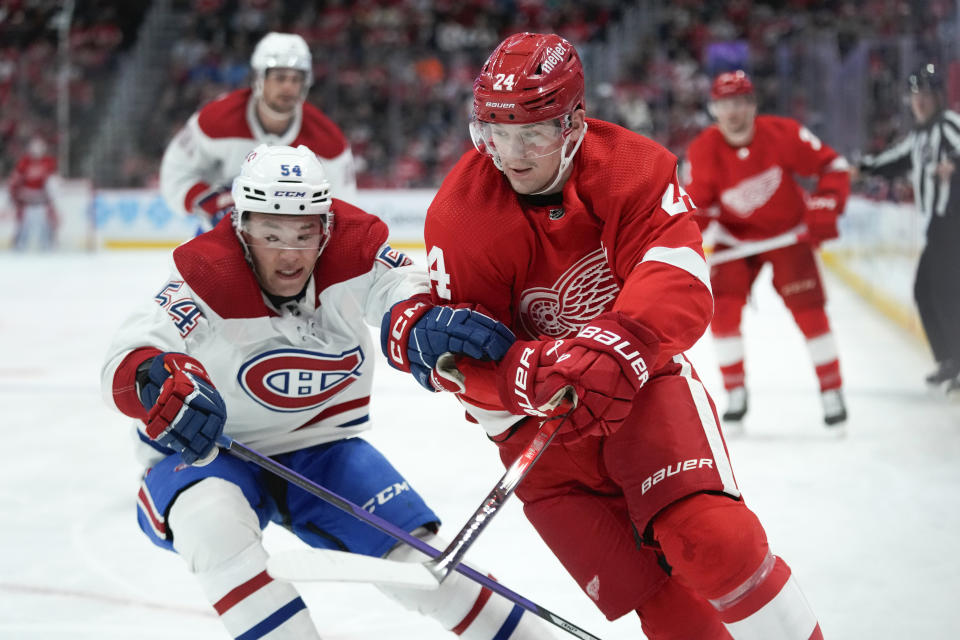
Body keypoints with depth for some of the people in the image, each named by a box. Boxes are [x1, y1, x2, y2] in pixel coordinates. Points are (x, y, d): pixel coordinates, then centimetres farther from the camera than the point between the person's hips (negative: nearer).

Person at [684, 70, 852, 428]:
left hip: (787, 233, -2)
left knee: (809, 311, -10)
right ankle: (735, 394, 2)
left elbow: (833, 166, -14)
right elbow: (698, 205, -9)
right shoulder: (703, 150, -17)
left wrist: (825, 208, -25)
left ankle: (832, 393, 3)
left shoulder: (782, 134, -23)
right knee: (723, 310, -14)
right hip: (735, 236, 2)